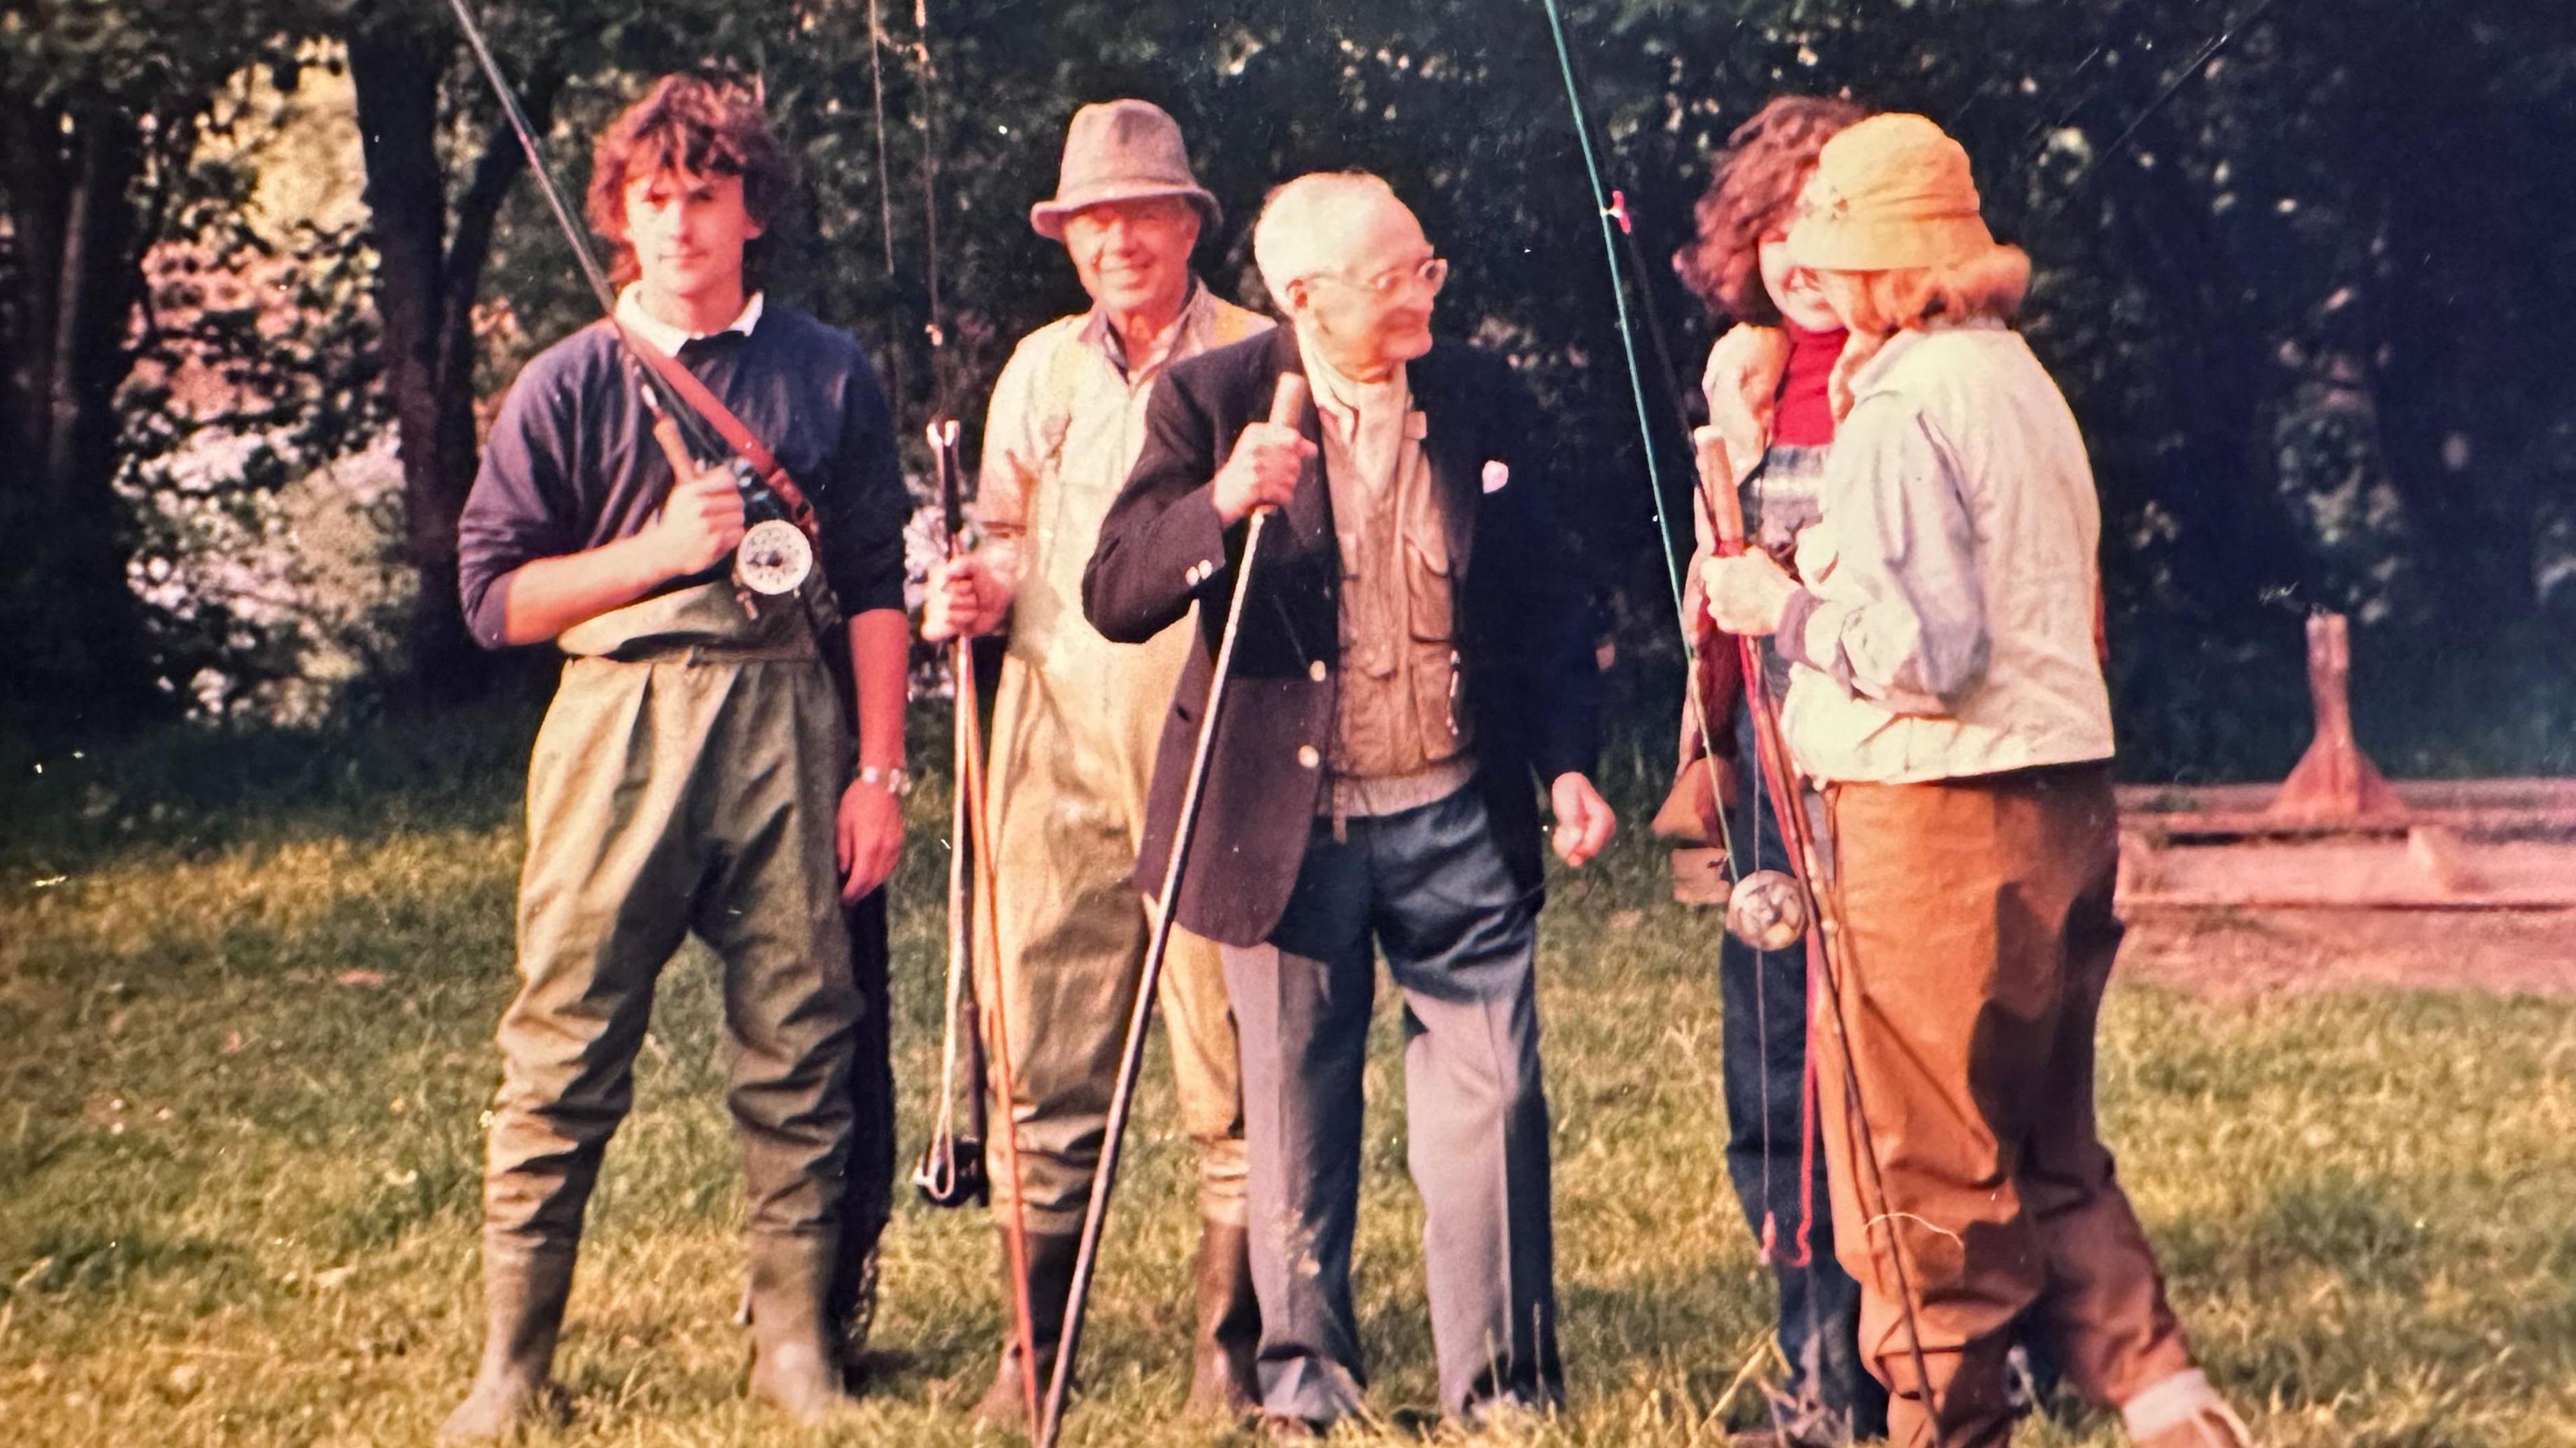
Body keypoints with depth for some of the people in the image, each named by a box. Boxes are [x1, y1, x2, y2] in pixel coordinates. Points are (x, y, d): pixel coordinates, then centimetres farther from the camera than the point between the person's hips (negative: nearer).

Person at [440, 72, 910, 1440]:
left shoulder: (827, 373, 10)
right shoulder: (569, 385, 7)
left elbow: (876, 586, 8)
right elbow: (494, 594, 3)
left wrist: (879, 770, 2)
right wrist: (657, 549, -9)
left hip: (784, 725, 1)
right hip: (618, 722, -1)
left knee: (800, 1044, 3)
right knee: (564, 1047, -2)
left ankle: (795, 1335, 14)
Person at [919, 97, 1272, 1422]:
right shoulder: (1040, 369, 16)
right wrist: (980, 592, 2)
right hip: (1063, 762, 3)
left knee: (1234, 1068, -1)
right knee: (1047, 1066, 4)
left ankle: (1232, 1342, 12)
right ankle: (1036, 1341, 15)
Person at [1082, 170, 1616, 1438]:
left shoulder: (1482, 399, 5)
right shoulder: (1213, 401, -5)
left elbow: (1546, 607, 11)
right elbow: (1114, 598, -12)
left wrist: (1567, 763, 3)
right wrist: (1220, 505, -28)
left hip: (1458, 816, 2)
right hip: (1291, 824, -2)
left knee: (1492, 1098, 1)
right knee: (1297, 1114, 9)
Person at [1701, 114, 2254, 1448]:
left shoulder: (1899, 411, -15)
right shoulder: (2021, 379, 15)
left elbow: (1926, 650, -21)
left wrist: (1786, 607, -7)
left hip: (1939, 817, -9)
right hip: (2064, 794, 9)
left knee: (1930, 1166, 4)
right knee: (2045, 1147, 17)